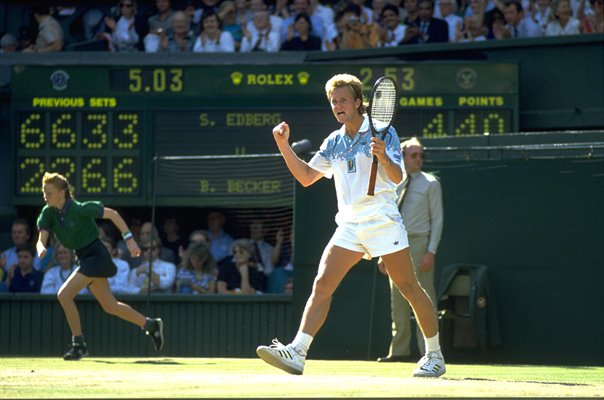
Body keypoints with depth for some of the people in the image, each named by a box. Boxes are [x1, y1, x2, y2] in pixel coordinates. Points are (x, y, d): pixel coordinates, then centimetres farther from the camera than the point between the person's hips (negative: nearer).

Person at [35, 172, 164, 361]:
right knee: (110, 306, 16)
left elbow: (112, 214, -13)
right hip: (84, 258, 8)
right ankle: (151, 325, 32)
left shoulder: (80, 209, -21)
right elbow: (41, 239, -13)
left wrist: (129, 239, -14)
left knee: (64, 295, -18)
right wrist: (41, 248, -38)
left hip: (96, 255, -8)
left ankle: (79, 344, -8)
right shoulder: (47, 214, -3)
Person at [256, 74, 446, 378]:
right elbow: (306, 177, 16)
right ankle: (296, 353, -17)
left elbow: (398, 177, -15)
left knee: (408, 287, 0)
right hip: (349, 225, 5)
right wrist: (284, 145, 6)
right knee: (321, 285, -9)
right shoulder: (334, 142, 14)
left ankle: (434, 356, 13)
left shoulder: (382, 132, -4)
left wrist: (383, 159, -36)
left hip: (382, 220, -5)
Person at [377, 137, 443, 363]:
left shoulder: (430, 184, 2)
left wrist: (431, 251, -12)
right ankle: (399, 350, 12)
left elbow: (437, 219, -2)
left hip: (419, 243, -5)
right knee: (398, 300, 7)